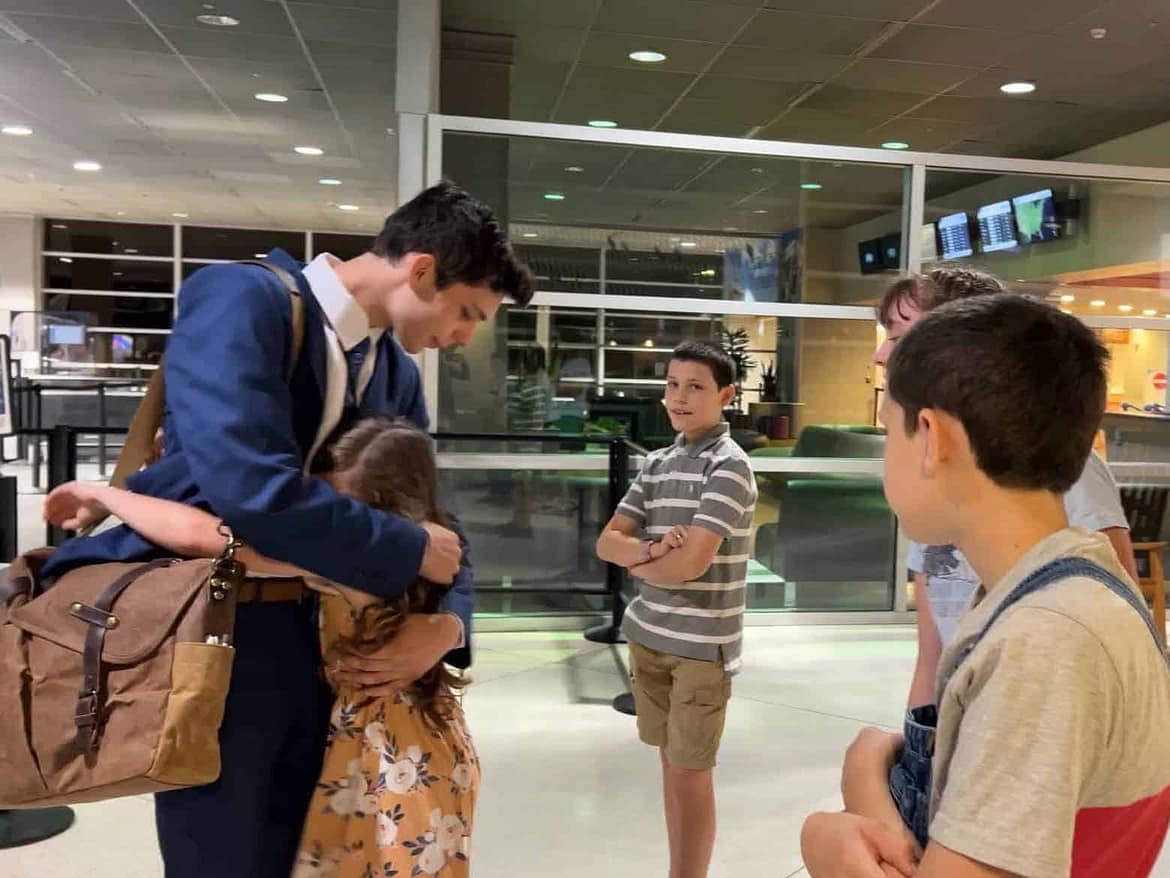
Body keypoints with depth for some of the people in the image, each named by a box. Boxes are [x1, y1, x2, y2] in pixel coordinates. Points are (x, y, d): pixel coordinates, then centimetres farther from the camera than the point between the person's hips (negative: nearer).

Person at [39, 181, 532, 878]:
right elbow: (252, 487, -29)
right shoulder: (241, 298, -15)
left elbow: (436, 523, 13)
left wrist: (447, 625, -8)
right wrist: (413, 553, -17)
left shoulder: (399, 374, 8)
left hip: (321, 641, 7)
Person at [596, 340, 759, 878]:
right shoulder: (657, 463, 8)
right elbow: (608, 542, 5)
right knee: (670, 763, 18)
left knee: (691, 773, 5)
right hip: (648, 635, 7)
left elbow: (690, 563, -21)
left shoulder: (729, 465, -13)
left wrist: (636, 561, -3)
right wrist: (650, 550, -15)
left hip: (702, 644, -6)